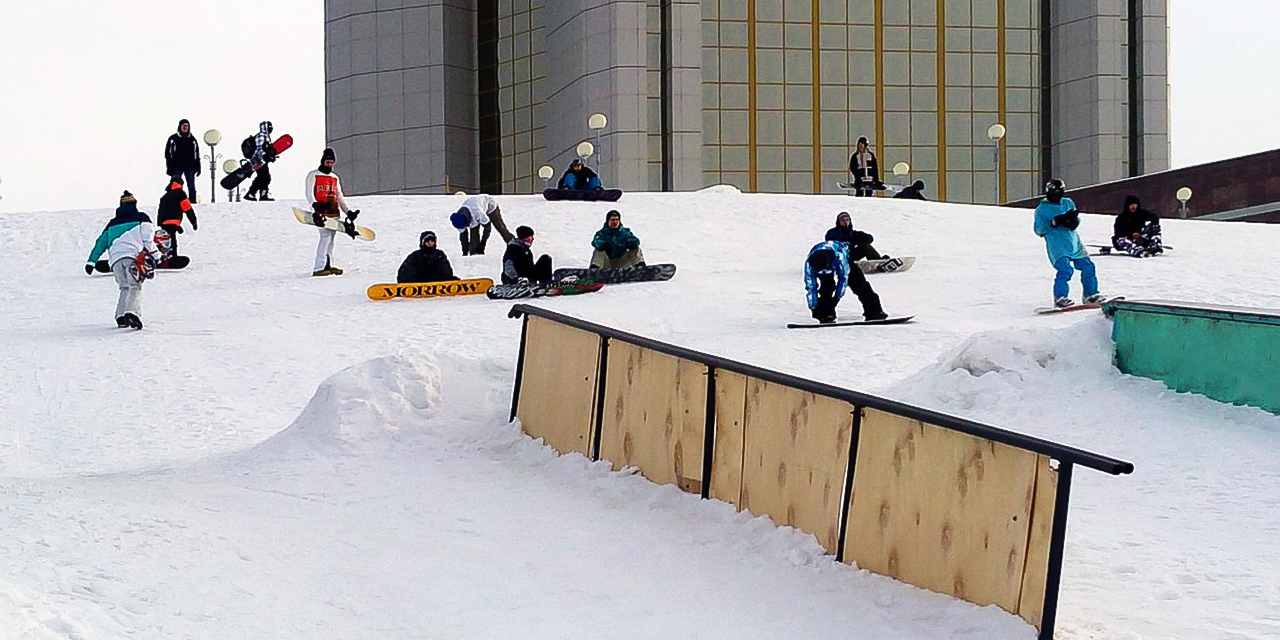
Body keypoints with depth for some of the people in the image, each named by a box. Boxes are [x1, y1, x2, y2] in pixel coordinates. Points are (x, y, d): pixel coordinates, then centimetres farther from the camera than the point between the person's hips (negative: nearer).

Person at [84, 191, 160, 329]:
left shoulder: (113, 223, 29)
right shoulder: (141, 218, 18)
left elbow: (101, 242, 25)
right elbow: (148, 236, 3)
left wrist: (91, 261, 22)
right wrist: (151, 257, -1)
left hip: (116, 257, 4)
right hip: (134, 255, -4)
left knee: (125, 288, 13)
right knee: (135, 287, -10)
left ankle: (120, 315, -5)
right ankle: (132, 312, -35)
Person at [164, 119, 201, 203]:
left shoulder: (192, 139, 12)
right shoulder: (173, 139, 4)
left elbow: (197, 155, 15)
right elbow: (168, 153, 3)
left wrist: (197, 167, 8)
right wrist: (169, 168, -5)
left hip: (190, 167, 2)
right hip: (177, 167, -2)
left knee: (192, 187, 1)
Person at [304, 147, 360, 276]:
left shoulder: (335, 177, 23)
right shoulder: (313, 175, 5)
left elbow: (340, 197, 27)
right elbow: (309, 193, -4)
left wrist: (348, 211, 18)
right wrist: (314, 205, -21)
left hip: (334, 212, 6)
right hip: (321, 212, -6)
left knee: (331, 238, 5)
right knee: (326, 236, -18)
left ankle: (329, 265, 11)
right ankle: (319, 268, -22)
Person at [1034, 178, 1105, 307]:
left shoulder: (1068, 203, 13)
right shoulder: (1042, 209, -1)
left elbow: (1076, 220, 15)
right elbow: (1039, 229, -7)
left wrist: (1073, 220, -11)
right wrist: (1056, 222, -19)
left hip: (1074, 243, 6)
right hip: (1056, 246, -6)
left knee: (1088, 267, 5)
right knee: (1065, 270, -22)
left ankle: (1090, 294, 21)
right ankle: (1059, 298, -12)